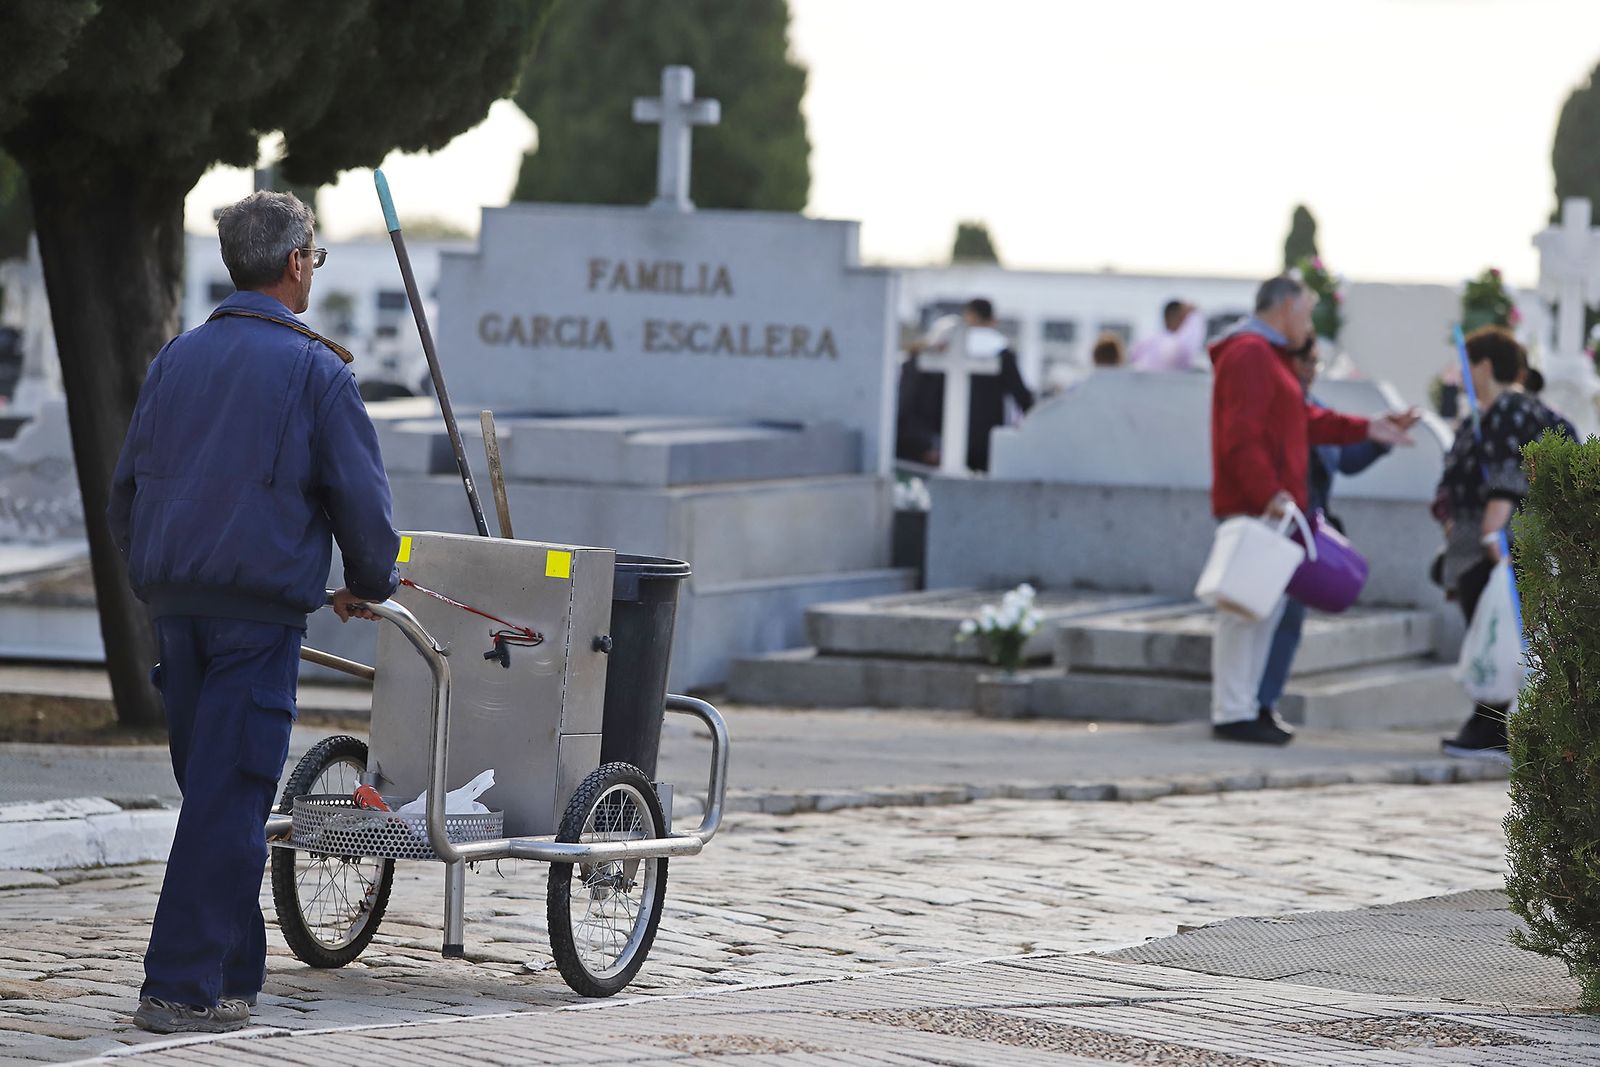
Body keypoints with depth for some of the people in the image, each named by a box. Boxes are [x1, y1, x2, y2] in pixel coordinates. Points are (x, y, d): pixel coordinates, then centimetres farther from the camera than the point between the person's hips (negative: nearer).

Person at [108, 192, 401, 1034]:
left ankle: (233, 971, 19)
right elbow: (361, 498, -5)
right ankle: (181, 987, -8)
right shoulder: (316, 371, -6)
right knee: (229, 797, -5)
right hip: (260, 608, -6)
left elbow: (125, 487, 15)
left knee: (211, 785, 15)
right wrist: (369, 584, 13)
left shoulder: (177, 358, 11)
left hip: (174, 606, 6)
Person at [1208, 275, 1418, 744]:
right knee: (1246, 606, -9)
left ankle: (1246, 704, 21)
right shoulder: (1249, 355, -12)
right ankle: (1233, 714, -7)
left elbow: (1306, 421, 23)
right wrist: (1269, 493, -25)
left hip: (1268, 508, 11)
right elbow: (1241, 437, -21)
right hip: (1252, 509, -11)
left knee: (1267, 605, 15)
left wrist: (1365, 429, 18)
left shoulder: (1269, 357, 23)